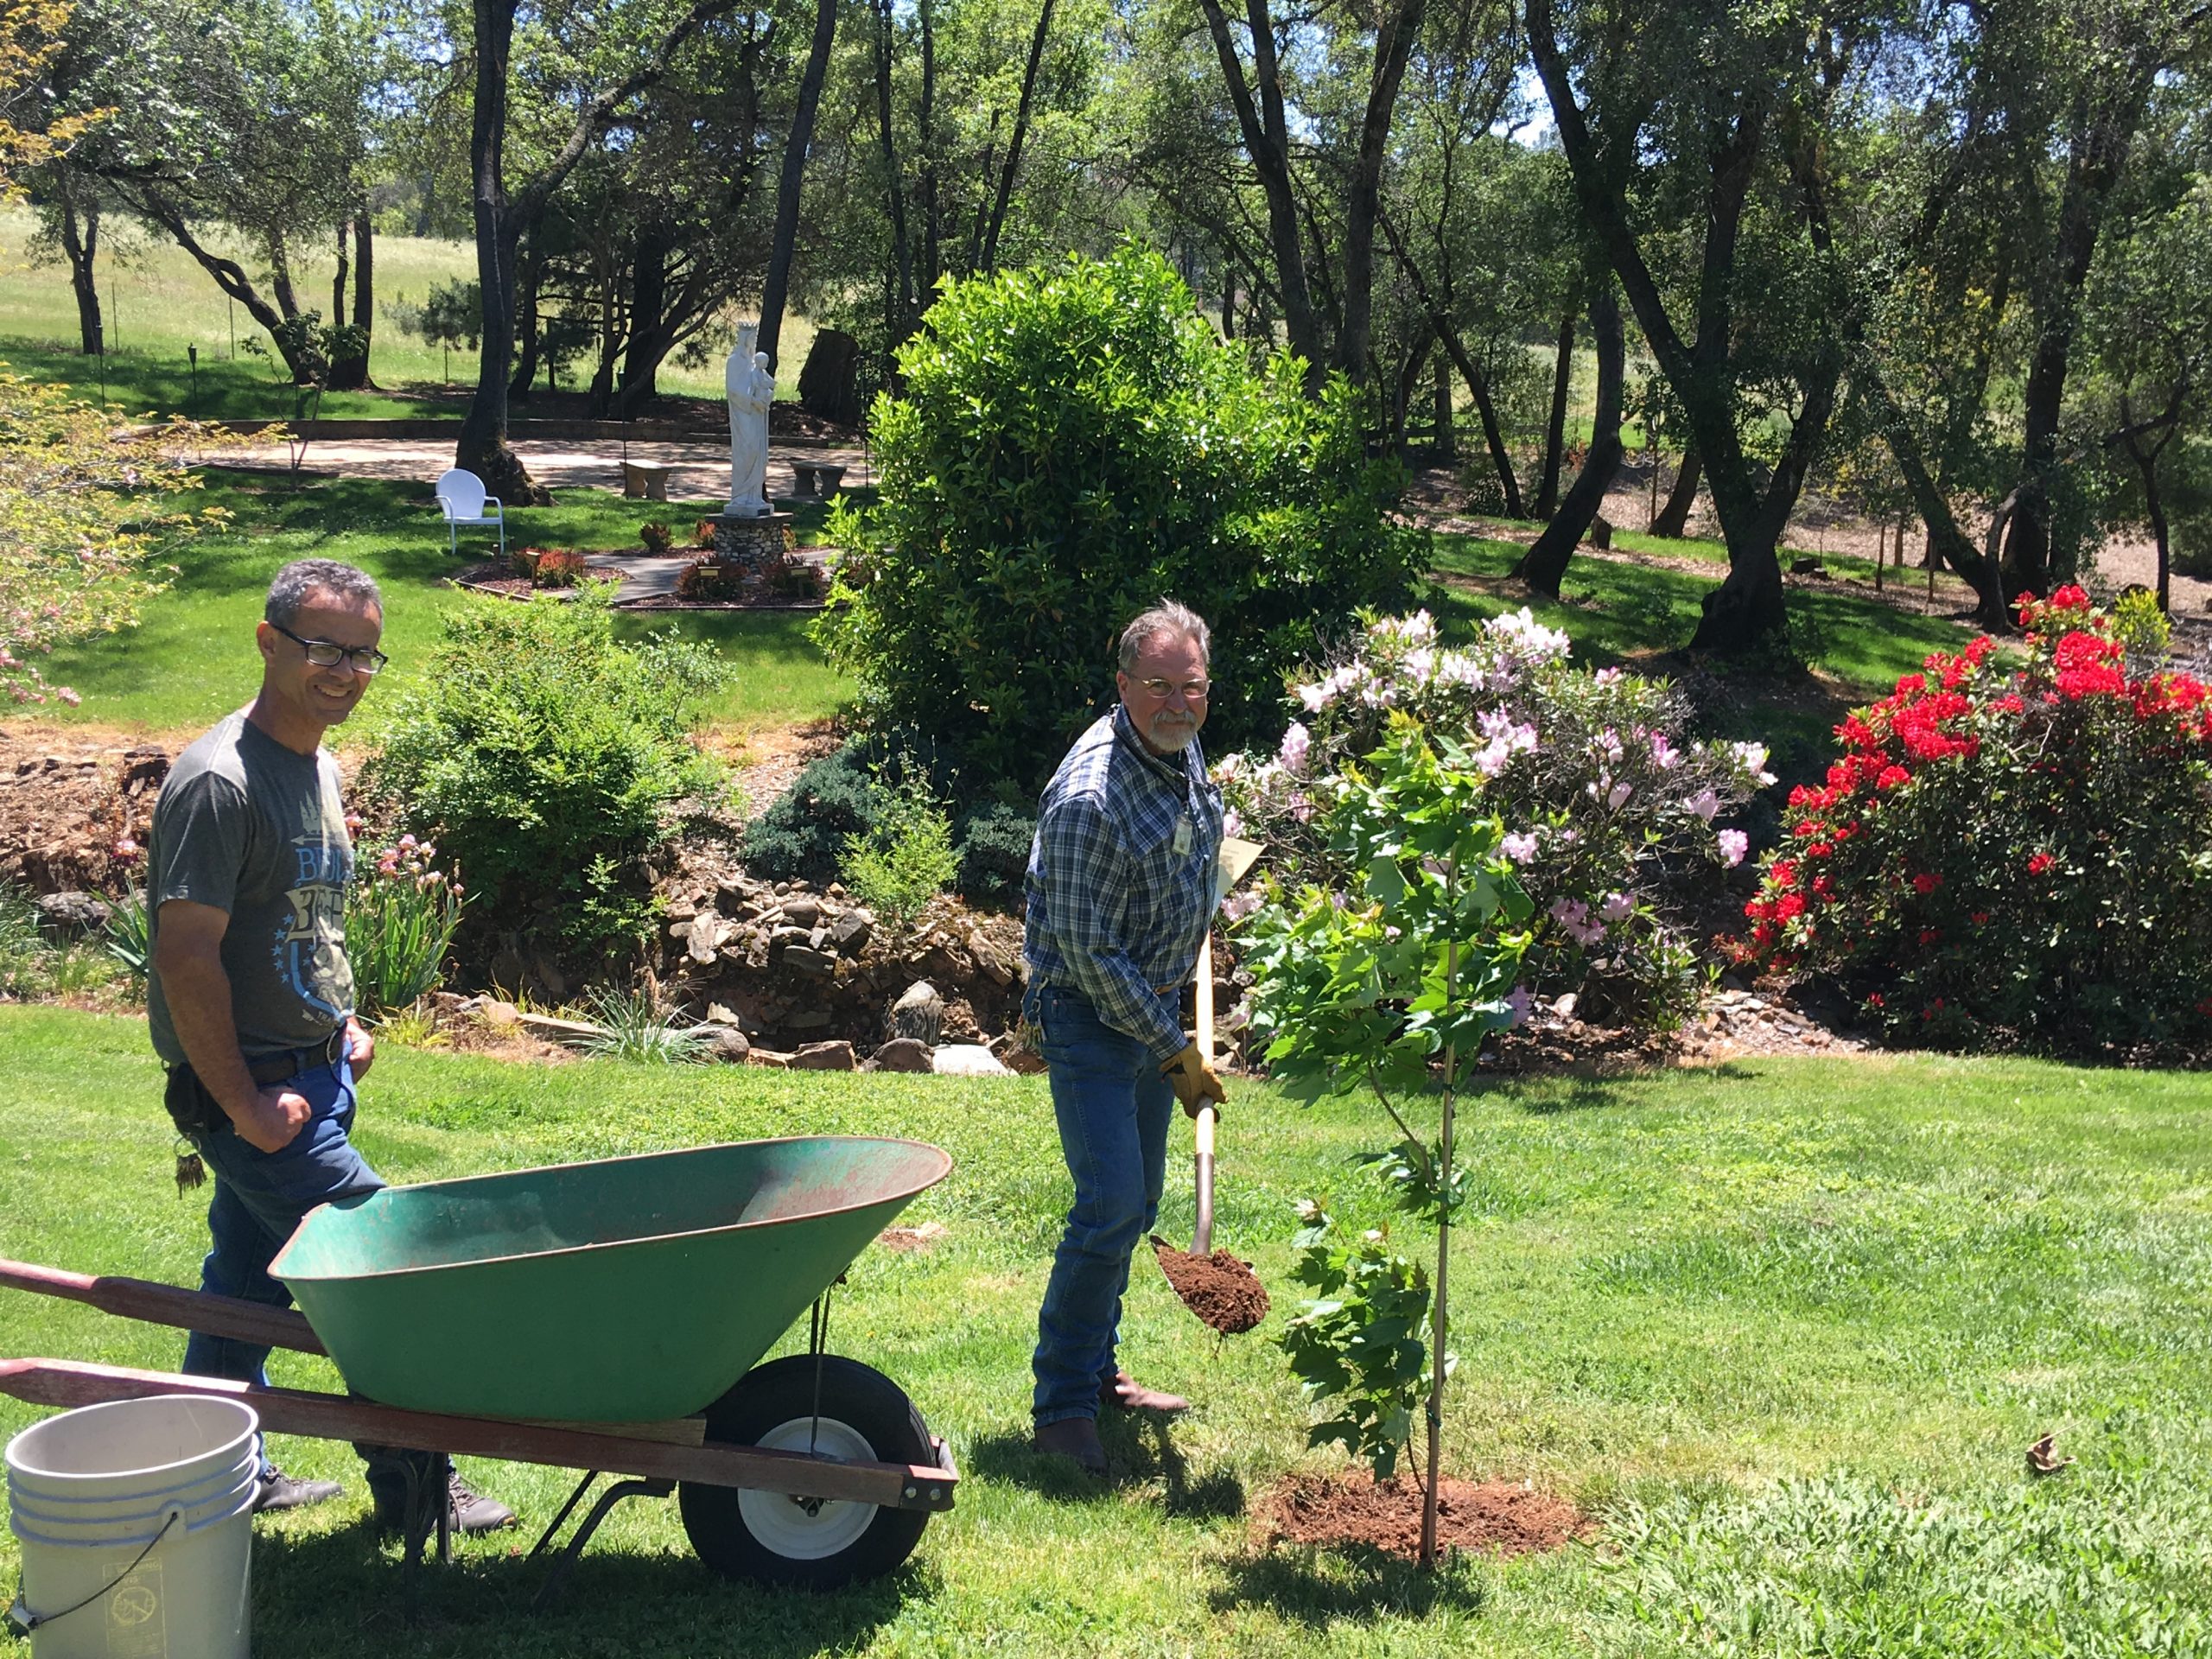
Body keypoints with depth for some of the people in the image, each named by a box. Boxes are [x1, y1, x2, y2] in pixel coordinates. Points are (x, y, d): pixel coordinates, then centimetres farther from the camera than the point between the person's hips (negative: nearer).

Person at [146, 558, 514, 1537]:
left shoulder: (318, 769, 10)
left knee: (246, 1290, 18)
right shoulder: (218, 782, -20)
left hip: (308, 1077, 9)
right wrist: (244, 1106, -20)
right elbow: (186, 959, -22)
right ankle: (411, 1491, 10)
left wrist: (342, 1026, 12)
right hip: (252, 1093, -9)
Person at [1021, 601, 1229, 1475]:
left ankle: (1096, 1367, 29)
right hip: (1088, 1011, -9)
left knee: (1137, 1200, 15)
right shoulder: (1091, 795, -27)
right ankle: (1061, 1404, -3)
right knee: (1111, 1205, -14)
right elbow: (1087, 951, -25)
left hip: (1155, 1000, 9)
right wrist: (1177, 1050, -18)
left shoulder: (1181, 749, 1)